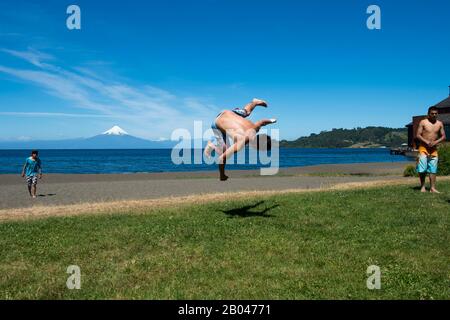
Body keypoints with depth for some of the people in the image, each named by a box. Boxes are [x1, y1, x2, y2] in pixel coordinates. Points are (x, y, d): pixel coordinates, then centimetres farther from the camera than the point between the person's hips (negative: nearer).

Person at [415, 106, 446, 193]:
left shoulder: (440, 124, 7)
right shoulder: (423, 122, -2)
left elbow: (443, 136, 7)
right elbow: (418, 135, -5)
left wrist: (435, 142, -11)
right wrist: (427, 142, -18)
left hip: (434, 149, 3)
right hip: (423, 148, -3)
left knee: (433, 169, 1)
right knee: (422, 169, -5)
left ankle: (432, 188, 4)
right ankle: (423, 186, 8)